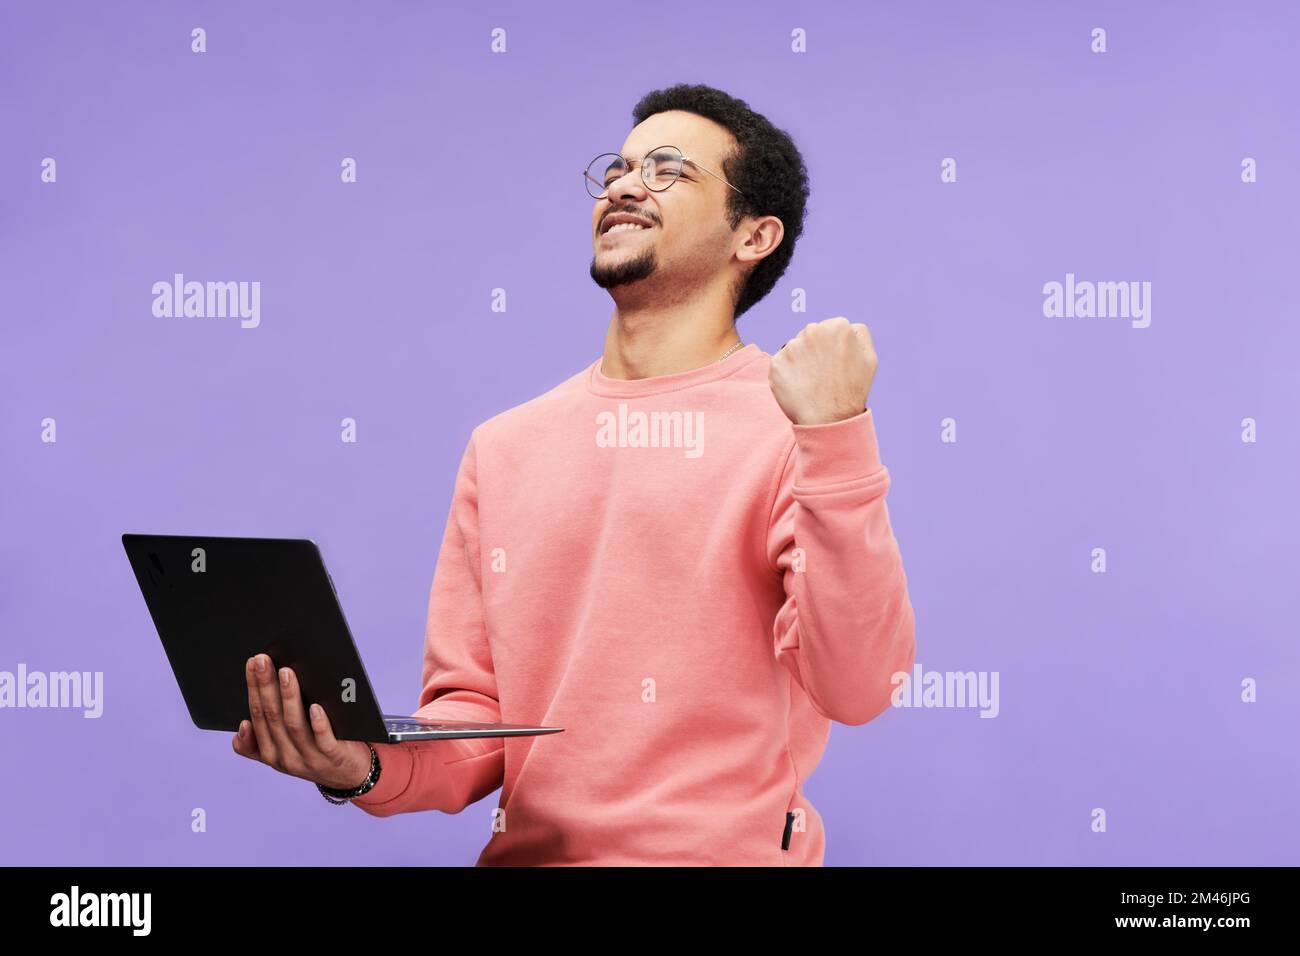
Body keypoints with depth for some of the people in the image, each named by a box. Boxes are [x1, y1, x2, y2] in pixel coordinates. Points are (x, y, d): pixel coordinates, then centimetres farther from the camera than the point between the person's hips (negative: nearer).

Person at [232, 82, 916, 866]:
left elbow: (857, 690, -12)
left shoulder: (793, 429, -3)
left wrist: (833, 435, -18)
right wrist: (370, 764, -9)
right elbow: (472, 716, 11)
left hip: (725, 849, -2)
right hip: (527, 849, 2)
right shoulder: (504, 448, 11)